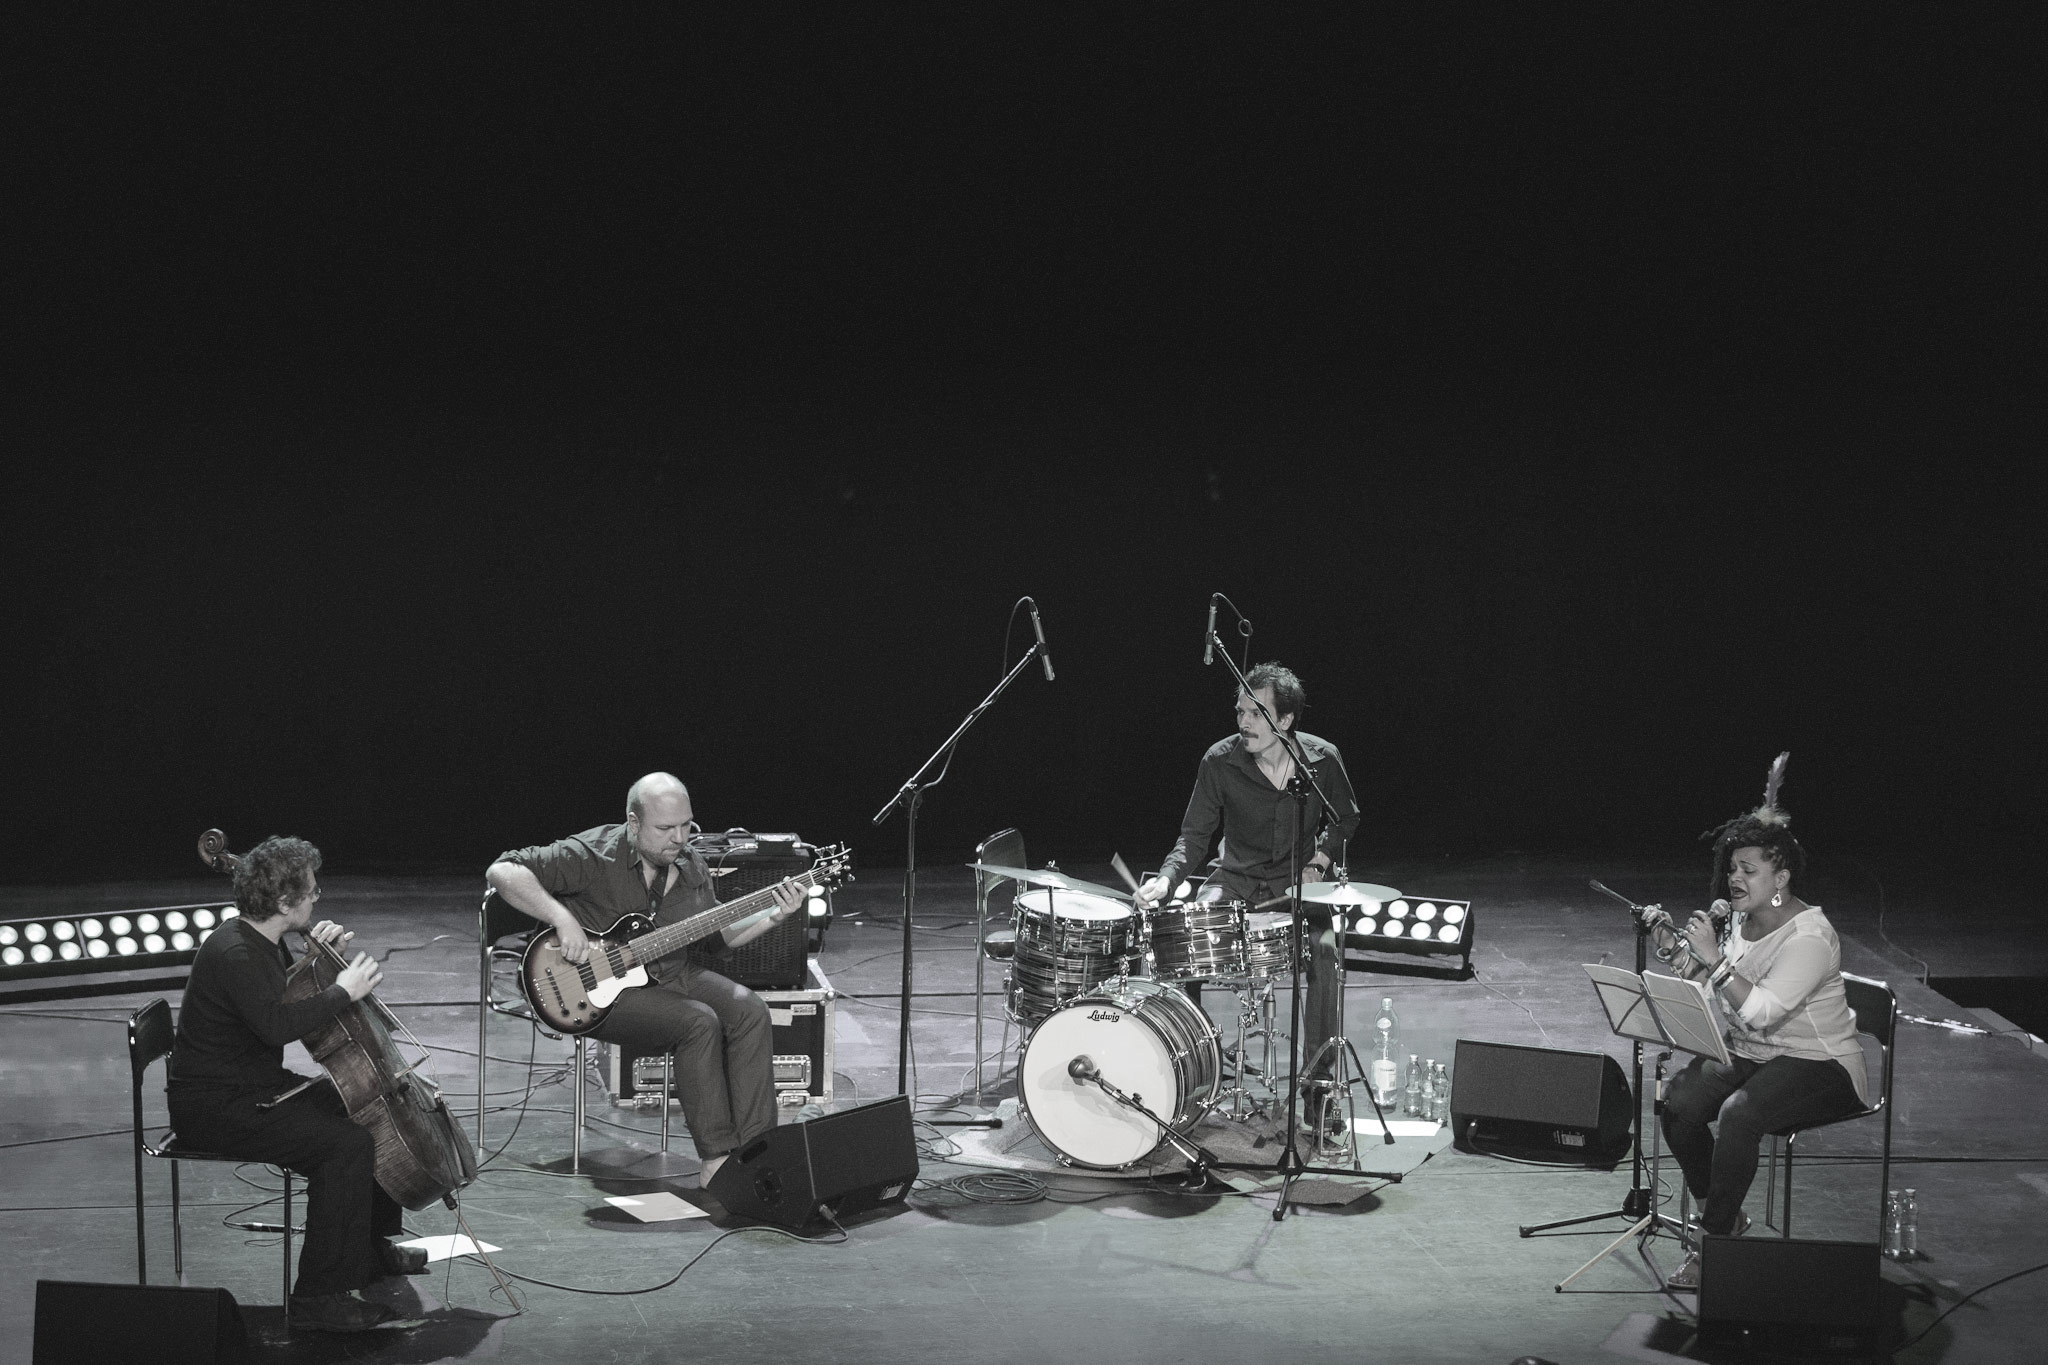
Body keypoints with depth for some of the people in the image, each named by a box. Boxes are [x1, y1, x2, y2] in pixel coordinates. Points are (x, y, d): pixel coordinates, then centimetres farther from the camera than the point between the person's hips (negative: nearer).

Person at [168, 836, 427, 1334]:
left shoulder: (264, 943, 7)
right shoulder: (233, 953, -24)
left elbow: (297, 997, 24)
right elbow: (278, 1024, -38)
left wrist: (327, 955, 5)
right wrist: (343, 990, -26)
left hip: (260, 1086, 11)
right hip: (215, 1106, -11)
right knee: (346, 1145, -26)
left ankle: (371, 1247, 31)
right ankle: (319, 1298, -22)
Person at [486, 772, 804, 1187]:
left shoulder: (690, 865, 5)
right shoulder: (592, 857, -17)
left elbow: (717, 937, 15)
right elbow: (502, 872, -24)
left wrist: (773, 917, 0)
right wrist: (562, 918, -32)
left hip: (671, 974, 7)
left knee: (751, 1012, -16)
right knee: (698, 1023, -28)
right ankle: (716, 1160, -21)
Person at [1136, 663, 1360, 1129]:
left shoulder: (1322, 759, -10)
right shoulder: (1221, 761, -12)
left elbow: (1345, 819, 9)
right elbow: (1194, 836, -7)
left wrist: (1318, 862, -8)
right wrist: (1166, 878, -26)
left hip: (1299, 880, -1)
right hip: (1238, 878, 1)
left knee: (1326, 949, -29)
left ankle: (1320, 1078, -17)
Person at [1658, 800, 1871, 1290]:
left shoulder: (1809, 937, -20)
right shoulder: (1739, 920, 5)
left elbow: (1759, 1013, -30)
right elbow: (1697, 995, 14)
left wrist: (1714, 956, -30)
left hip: (1818, 1065, -7)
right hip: (1746, 1054, 8)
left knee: (1739, 1114, -34)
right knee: (1677, 1103, -19)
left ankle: (1714, 1238, -20)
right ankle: (1722, 1217, 0)